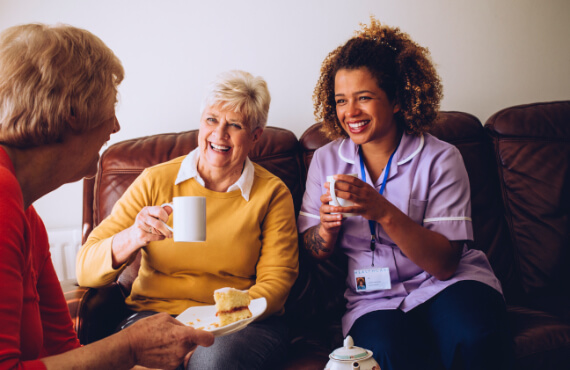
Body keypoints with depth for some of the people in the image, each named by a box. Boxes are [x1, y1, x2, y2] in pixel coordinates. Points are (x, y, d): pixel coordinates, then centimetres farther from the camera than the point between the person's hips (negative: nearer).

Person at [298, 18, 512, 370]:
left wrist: (385, 212, -27)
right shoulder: (326, 160, 6)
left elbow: (445, 264, -13)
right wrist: (327, 226, -13)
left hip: (445, 285, -1)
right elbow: (316, 251, 11)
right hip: (374, 298, 1)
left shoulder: (440, 159, -6)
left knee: (474, 339, -33)